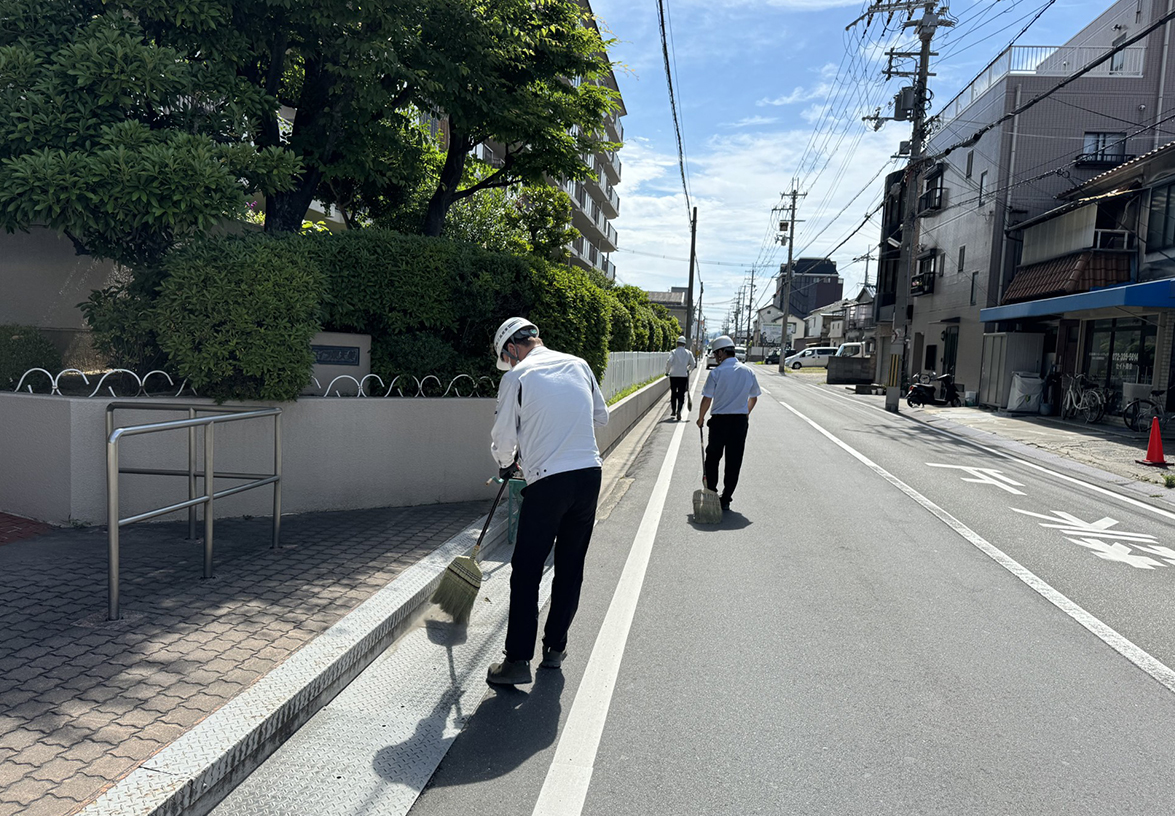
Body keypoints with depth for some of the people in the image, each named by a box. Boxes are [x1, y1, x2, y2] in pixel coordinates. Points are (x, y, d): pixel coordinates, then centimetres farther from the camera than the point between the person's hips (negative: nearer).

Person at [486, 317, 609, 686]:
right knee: (570, 568, 15)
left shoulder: (516, 378, -2)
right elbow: (601, 417, 21)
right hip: (590, 475, 5)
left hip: (548, 482, -5)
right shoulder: (579, 365, 11)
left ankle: (518, 660, 6)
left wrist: (507, 465, 23)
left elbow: (503, 438, 3)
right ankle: (556, 647, 26)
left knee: (526, 572, 4)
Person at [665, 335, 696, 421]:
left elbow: (669, 362, -15)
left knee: (673, 394, 14)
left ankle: (673, 410, 23)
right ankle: (679, 411, -16)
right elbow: (693, 364, 7)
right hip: (683, 375, 1)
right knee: (681, 394, 2)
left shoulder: (674, 352, -4)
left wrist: (667, 371, -1)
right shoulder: (688, 353, 4)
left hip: (673, 375, -1)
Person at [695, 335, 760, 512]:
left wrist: (701, 419, 6)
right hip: (741, 421, 3)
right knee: (734, 462, 8)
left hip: (720, 420, -3)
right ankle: (725, 500, 11)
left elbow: (707, 399, -9)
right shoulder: (748, 371, 3)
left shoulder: (716, 372, -10)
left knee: (712, 458, 14)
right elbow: (753, 398, 12)